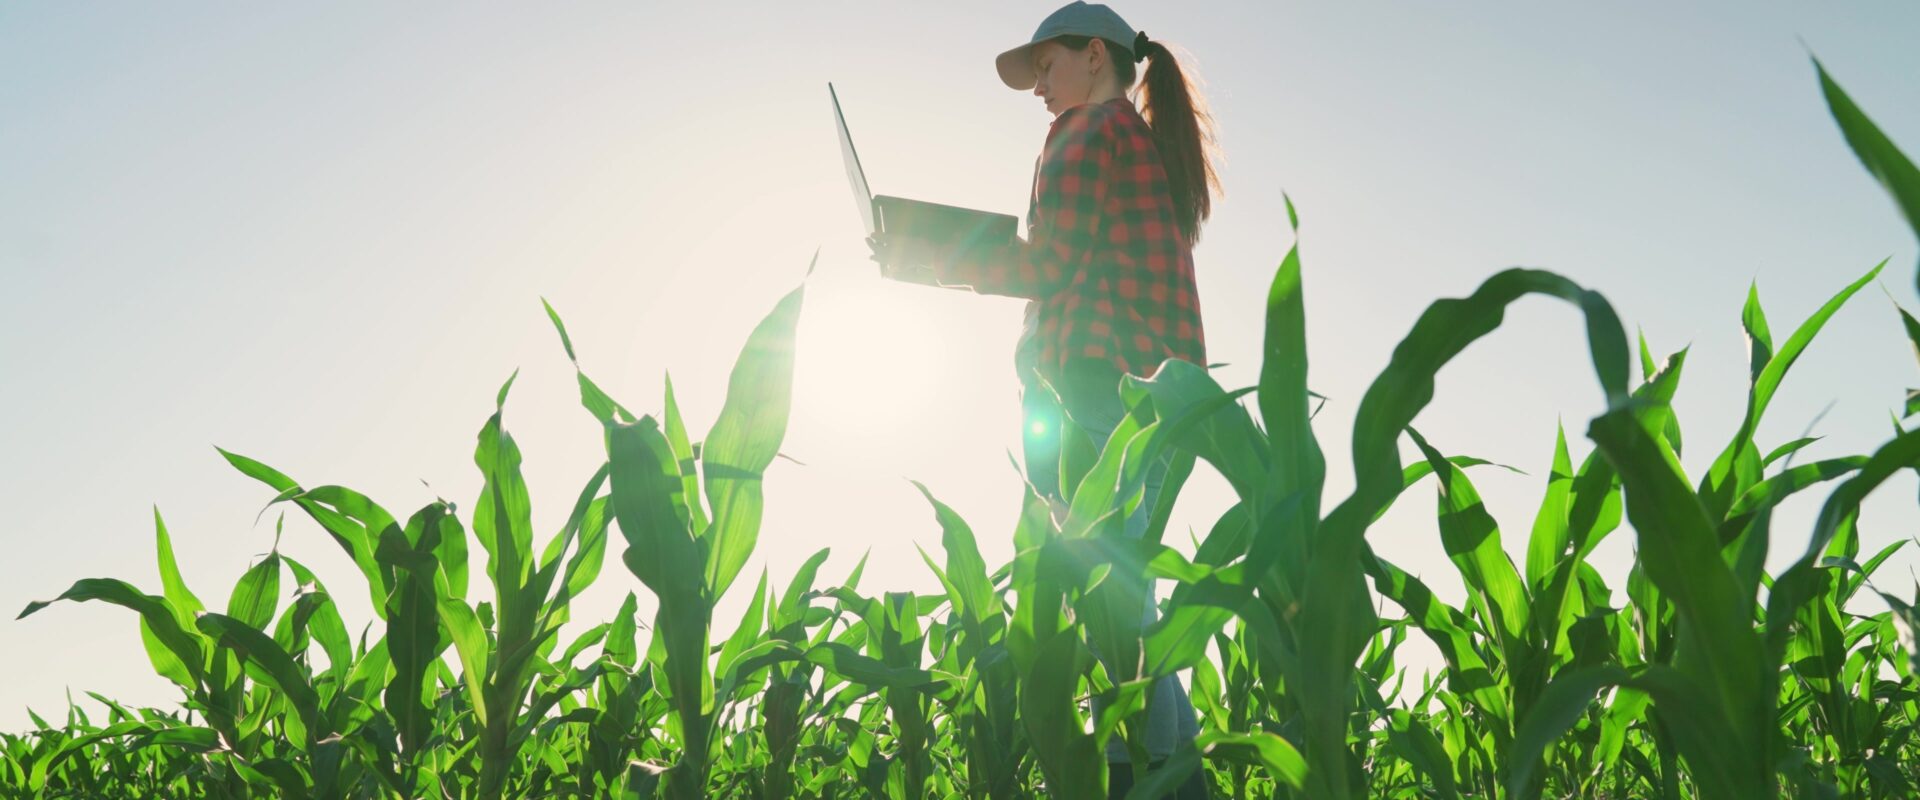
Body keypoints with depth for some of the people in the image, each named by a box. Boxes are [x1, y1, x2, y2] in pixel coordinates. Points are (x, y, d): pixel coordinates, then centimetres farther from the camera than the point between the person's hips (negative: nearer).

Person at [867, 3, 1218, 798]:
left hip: (1097, 383, -9)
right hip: (1162, 389, 9)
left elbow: (1051, 266, -9)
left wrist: (926, 259, 0)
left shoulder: (1089, 132, 0)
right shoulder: (1160, 150, 25)